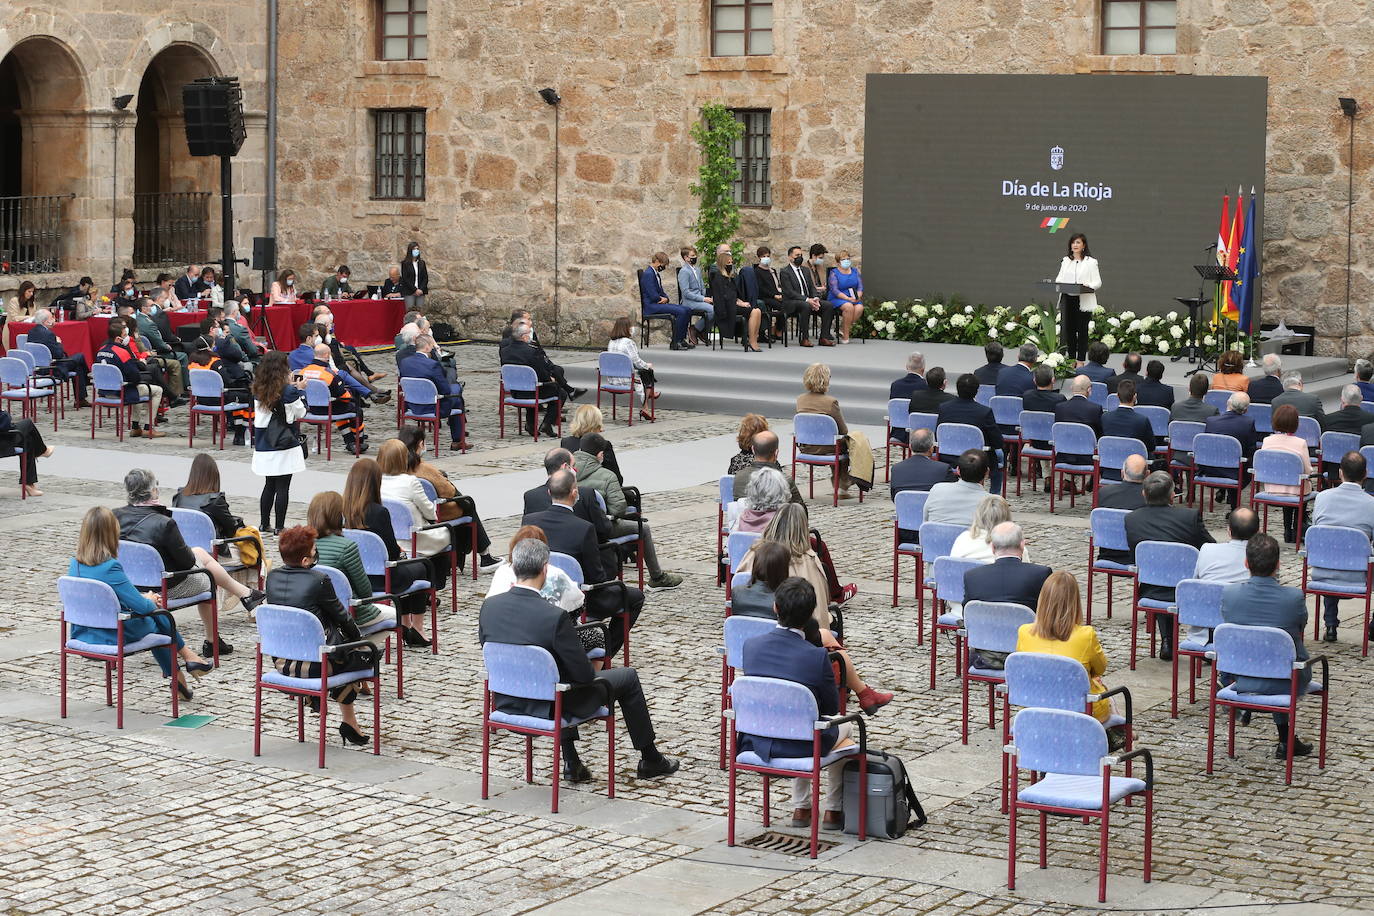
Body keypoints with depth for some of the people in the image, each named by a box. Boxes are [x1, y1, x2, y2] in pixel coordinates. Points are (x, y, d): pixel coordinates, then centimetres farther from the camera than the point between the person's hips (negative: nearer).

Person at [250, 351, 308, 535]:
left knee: (269, 485, 17)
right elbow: (300, 413, -4)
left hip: (264, 445, 5)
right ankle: (279, 527, 2)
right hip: (284, 445, -5)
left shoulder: (259, 389, 2)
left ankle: (264, 524, 21)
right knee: (283, 487, 1)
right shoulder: (287, 391, -14)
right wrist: (300, 390, 9)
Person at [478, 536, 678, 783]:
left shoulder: (489, 605, -12)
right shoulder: (554, 617, -28)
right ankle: (650, 760, 33)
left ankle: (571, 762, 35)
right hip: (549, 706, -6)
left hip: (506, 703, 6)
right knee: (627, 677, 17)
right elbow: (584, 674, -20)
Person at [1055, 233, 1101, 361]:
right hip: (1067, 299, 4)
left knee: (1082, 330, 0)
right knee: (1068, 329, 4)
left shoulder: (1090, 262, 0)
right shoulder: (1065, 261, 15)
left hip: (1083, 300, -4)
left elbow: (1098, 283, -3)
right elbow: (1060, 278, 16)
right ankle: (1071, 358, 14)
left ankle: (1080, 360, 5)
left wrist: (1088, 286, -23)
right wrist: (1057, 284, -7)